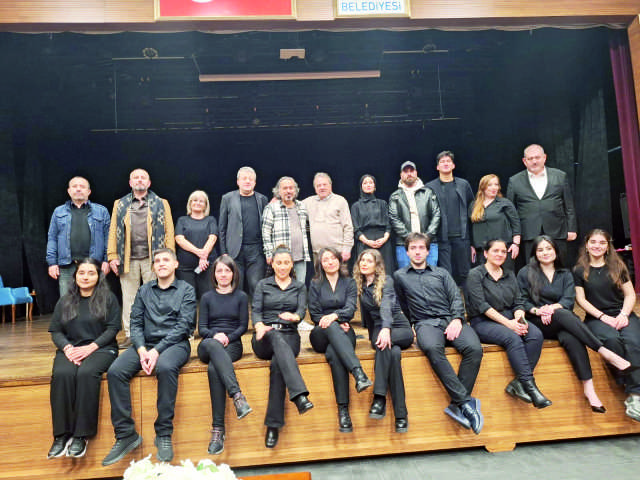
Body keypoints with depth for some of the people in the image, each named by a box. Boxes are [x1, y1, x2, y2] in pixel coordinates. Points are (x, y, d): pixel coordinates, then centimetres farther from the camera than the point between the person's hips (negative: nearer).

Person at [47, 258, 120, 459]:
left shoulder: (108, 298, 7)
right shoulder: (64, 301, 18)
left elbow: (113, 328, -2)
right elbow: (55, 331, 11)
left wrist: (90, 347, -14)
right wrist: (67, 348, -9)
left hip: (100, 348, -3)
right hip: (70, 349, 3)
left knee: (86, 373, -34)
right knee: (62, 374, -30)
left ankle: (81, 435, -26)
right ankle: (62, 434, -23)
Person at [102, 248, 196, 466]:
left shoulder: (186, 290, 4)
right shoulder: (144, 290, 17)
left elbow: (183, 325, -6)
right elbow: (136, 323, 9)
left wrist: (157, 350, -17)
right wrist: (141, 349, -10)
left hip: (174, 343, -4)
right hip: (145, 343, 4)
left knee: (165, 367, -36)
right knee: (115, 371, -22)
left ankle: (164, 434, -22)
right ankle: (125, 435, -11)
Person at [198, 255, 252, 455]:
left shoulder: (241, 297, 13)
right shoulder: (207, 297, 17)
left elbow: (243, 326, 8)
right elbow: (201, 328, 10)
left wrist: (228, 337, -10)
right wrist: (215, 335, -11)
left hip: (232, 344, -1)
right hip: (208, 345, 1)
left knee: (213, 369, -34)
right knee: (211, 345, -38)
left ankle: (218, 429, -35)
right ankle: (237, 395, -50)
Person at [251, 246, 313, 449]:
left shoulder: (299, 286, 18)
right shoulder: (263, 285, 17)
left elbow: (302, 310, 3)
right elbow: (255, 310, 4)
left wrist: (294, 316, -23)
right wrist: (259, 326, -19)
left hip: (289, 336, 1)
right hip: (265, 337, 0)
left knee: (277, 363, -33)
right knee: (277, 337, -38)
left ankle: (273, 425, -31)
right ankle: (299, 394, -54)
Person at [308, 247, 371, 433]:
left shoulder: (349, 283, 14)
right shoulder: (315, 285, 14)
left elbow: (350, 308, -2)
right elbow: (315, 315, 7)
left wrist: (334, 316, -24)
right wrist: (336, 324, -10)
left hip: (344, 333, 0)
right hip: (321, 335, 0)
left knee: (333, 354, -35)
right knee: (331, 327, -38)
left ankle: (343, 409, -38)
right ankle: (358, 372, -54)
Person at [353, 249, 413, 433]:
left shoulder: (386, 281, -5)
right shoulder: (359, 285, 10)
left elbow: (386, 305, -25)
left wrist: (386, 328, -41)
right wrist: (372, 333, 13)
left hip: (400, 329, -2)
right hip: (378, 329, 3)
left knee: (385, 342, -38)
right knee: (393, 353, -33)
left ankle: (379, 397, -37)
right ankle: (401, 415, -35)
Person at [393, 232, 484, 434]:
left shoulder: (441, 273, 25)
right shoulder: (400, 276, 23)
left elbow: (456, 298, 12)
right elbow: (404, 308, 24)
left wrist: (457, 320, -6)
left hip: (451, 320, 2)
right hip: (425, 323, -2)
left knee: (474, 348, -30)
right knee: (432, 348, -38)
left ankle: (457, 405, -23)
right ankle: (466, 401, -33)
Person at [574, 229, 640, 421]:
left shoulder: (618, 267, 14)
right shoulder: (579, 271, 8)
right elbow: (581, 299, 2)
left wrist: (624, 314, -8)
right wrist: (603, 317, -10)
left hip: (622, 314, 2)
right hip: (596, 318, -1)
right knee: (612, 339, -34)